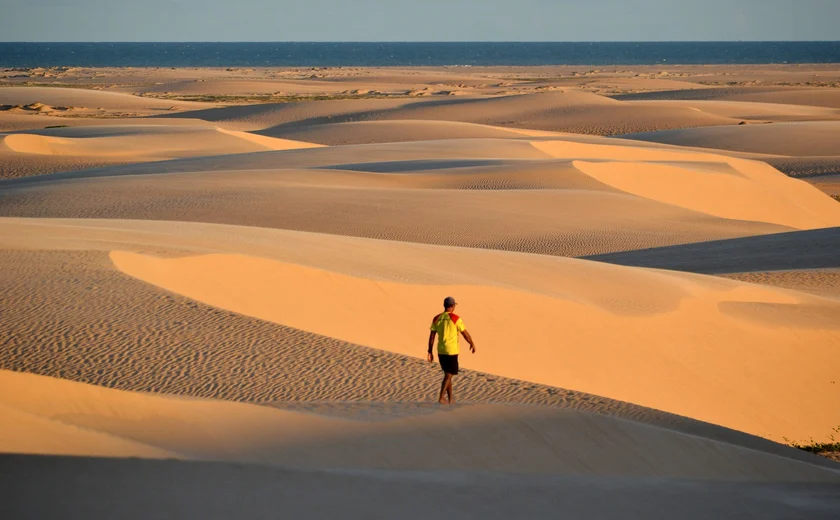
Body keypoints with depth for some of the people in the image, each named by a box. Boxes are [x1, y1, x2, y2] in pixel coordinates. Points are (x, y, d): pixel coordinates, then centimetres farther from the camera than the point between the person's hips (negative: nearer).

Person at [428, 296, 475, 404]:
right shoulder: (455, 318, -11)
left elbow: (431, 336, 2)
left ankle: (450, 398, 22)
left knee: (448, 374, 17)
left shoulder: (436, 319, 3)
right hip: (451, 351, -5)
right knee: (448, 375, -1)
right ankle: (441, 397, -10)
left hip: (441, 351, 5)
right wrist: (472, 344, 10)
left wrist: (430, 351, 6)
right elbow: (465, 334, -6)